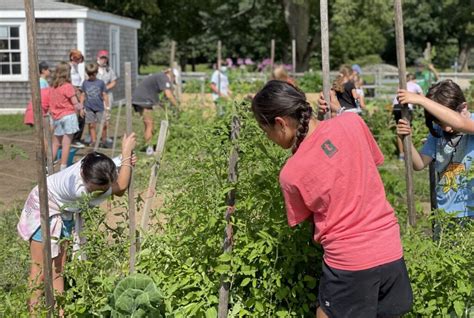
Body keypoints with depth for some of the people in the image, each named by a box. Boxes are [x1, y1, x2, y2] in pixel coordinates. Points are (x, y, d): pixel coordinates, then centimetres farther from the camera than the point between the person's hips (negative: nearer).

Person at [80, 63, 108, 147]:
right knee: (92, 125, 4)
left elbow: (105, 95, 4)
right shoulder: (85, 83, 5)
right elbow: (83, 95, 9)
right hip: (89, 108, 1)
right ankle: (93, 142, 11)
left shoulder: (101, 82, 1)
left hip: (100, 108, -1)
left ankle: (103, 142, 9)